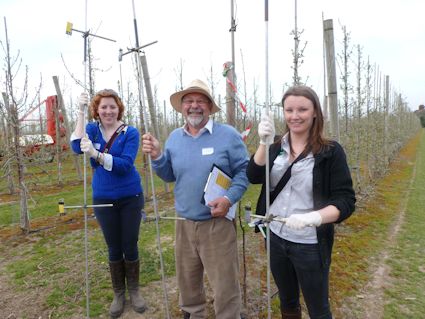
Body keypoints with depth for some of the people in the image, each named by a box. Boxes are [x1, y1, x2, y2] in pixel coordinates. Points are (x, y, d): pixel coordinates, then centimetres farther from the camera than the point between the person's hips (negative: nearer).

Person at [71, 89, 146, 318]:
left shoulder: (130, 132, -9)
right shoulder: (93, 129, 1)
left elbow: (125, 164, -22)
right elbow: (77, 147, -19)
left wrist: (96, 154, -35)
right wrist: (80, 112, -21)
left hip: (130, 198, -2)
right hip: (103, 199, 2)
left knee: (130, 247, 9)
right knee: (114, 249, 12)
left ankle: (134, 290, 31)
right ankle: (118, 294, 32)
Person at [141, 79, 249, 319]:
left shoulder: (228, 135, -8)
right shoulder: (175, 137, 6)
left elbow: (244, 171, -6)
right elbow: (169, 175, 12)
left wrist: (230, 198, -20)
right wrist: (157, 156, -6)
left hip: (218, 223, -4)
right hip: (184, 223, 5)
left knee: (225, 286, 7)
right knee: (187, 282, 23)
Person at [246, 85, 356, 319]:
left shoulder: (330, 151, -11)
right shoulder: (276, 148, 1)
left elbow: (346, 201, -14)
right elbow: (254, 177, -12)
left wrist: (314, 217, -31)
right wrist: (264, 143, -26)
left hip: (311, 245, -4)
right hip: (275, 239, 4)